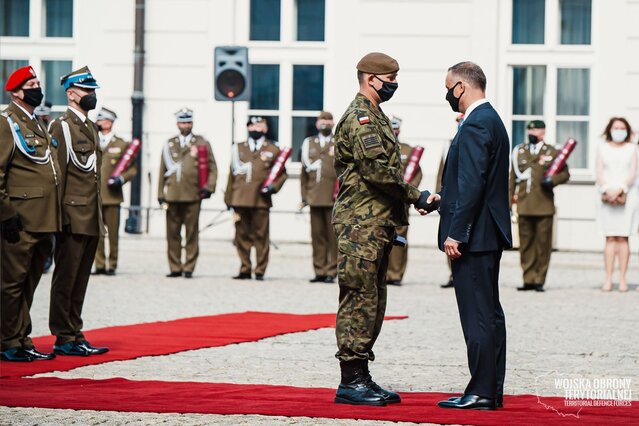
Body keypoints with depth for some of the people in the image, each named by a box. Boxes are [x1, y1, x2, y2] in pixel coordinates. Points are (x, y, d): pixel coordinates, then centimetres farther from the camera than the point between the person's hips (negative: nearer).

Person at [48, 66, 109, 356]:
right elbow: (56, 174, -12)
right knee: (66, 278, -4)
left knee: (80, 278, 10)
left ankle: (75, 335, 14)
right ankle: (63, 338, -1)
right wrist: (59, 215, -16)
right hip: (73, 217, -8)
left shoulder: (91, 127, 18)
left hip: (92, 219, 8)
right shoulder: (61, 126, -8)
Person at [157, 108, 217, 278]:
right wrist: (161, 194, 10)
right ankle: (175, 268, 7)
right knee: (172, 234, 1)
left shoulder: (202, 143, 9)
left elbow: (212, 168, 8)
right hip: (172, 195, 2)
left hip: (193, 196, -2)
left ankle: (188, 268, 1)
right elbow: (163, 170, 15)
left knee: (192, 233, -3)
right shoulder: (169, 144, 15)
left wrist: (209, 187, -5)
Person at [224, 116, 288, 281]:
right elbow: (233, 173, 16)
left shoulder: (273, 150, 11)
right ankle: (245, 270, 9)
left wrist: (273, 187, -6)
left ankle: (260, 271, 1)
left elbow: (282, 173, 12)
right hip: (240, 199, 2)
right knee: (242, 236, 2)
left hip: (261, 200, -2)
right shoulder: (238, 148, 17)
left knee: (261, 236, -4)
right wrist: (229, 198, 13)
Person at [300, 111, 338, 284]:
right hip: (315, 197, 2)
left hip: (334, 198, -2)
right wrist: (304, 196, 8)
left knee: (333, 236, -5)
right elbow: (305, 169, 14)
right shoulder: (308, 143, 16)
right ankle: (319, 271, 6)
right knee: (317, 235, 1)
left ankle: (331, 271, -2)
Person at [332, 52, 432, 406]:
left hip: (377, 226, 10)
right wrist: (415, 196, -13)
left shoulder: (375, 117, 20)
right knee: (359, 300, -8)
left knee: (372, 303, 11)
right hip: (361, 225, -10)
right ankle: (350, 381, -7)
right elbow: (378, 171, -21)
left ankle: (361, 377, 15)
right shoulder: (360, 118, -12)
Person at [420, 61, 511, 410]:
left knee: (477, 313, -8)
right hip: (488, 235, 11)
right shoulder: (490, 120, 16)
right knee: (488, 313, 12)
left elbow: (473, 182, -22)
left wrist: (456, 233, -22)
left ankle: (481, 392, -6)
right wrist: (443, 198, 21)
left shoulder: (475, 124, -16)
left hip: (474, 236, -11)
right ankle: (491, 391, 17)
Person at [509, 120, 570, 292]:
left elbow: (565, 173, 9)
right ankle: (529, 279, 5)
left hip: (544, 206, -2)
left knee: (543, 244, -1)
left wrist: (553, 180, -11)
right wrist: (509, 200, 9)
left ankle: (539, 280, 5)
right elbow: (513, 177, 14)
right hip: (524, 205, 2)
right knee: (526, 244, 1)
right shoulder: (519, 151, 13)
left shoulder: (552, 152, 7)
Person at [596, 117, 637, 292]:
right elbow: (599, 174, 5)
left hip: (627, 194, -1)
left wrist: (620, 189, -14)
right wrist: (607, 191, -12)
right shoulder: (602, 149, 12)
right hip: (607, 197, 1)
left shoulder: (631, 149, 9)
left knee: (622, 238, -4)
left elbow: (633, 173, 0)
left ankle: (622, 279, -4)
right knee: (610, 238, -4)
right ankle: (608, 279, -6)